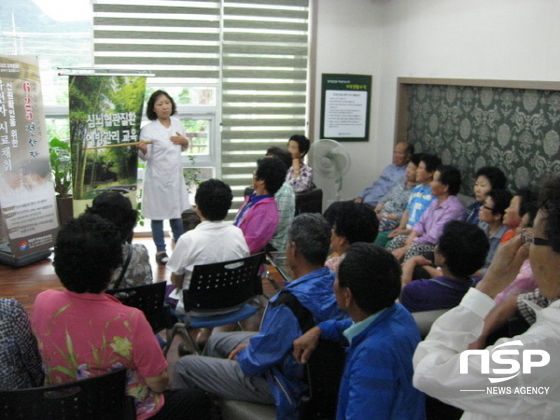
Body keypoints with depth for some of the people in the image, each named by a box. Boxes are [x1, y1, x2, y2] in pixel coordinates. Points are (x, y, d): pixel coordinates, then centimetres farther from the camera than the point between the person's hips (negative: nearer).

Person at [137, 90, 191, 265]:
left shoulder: (178, 124, 4)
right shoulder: (148, 129, -12)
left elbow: (184, 148, 16)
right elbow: (145, 156, -12)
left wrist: (185, 142, -6)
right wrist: (142, 149, -34)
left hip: (175, 176, 5)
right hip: (157, 178, -4)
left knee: (177, 212, 16)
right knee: (158, 214, 5)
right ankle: (160, 250, 18)